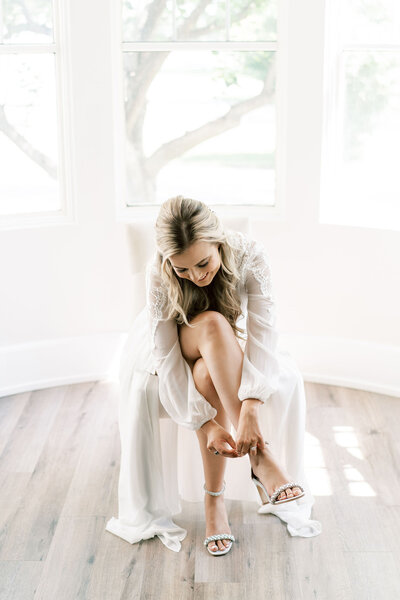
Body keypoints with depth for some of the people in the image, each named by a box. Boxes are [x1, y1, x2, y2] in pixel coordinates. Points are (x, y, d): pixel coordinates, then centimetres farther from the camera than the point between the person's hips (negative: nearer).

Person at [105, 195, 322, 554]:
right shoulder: (159, 276, -29)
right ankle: (258, 458, -34)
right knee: (212, 323, -36)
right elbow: (167, 358, -28)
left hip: (221, 355, 2)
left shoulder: (249, 255, -26)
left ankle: (215, 499, -21)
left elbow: (262, 333, -34)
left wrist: (251, 406, -47)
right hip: (168, 357, -2)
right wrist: (206, 422, -36)